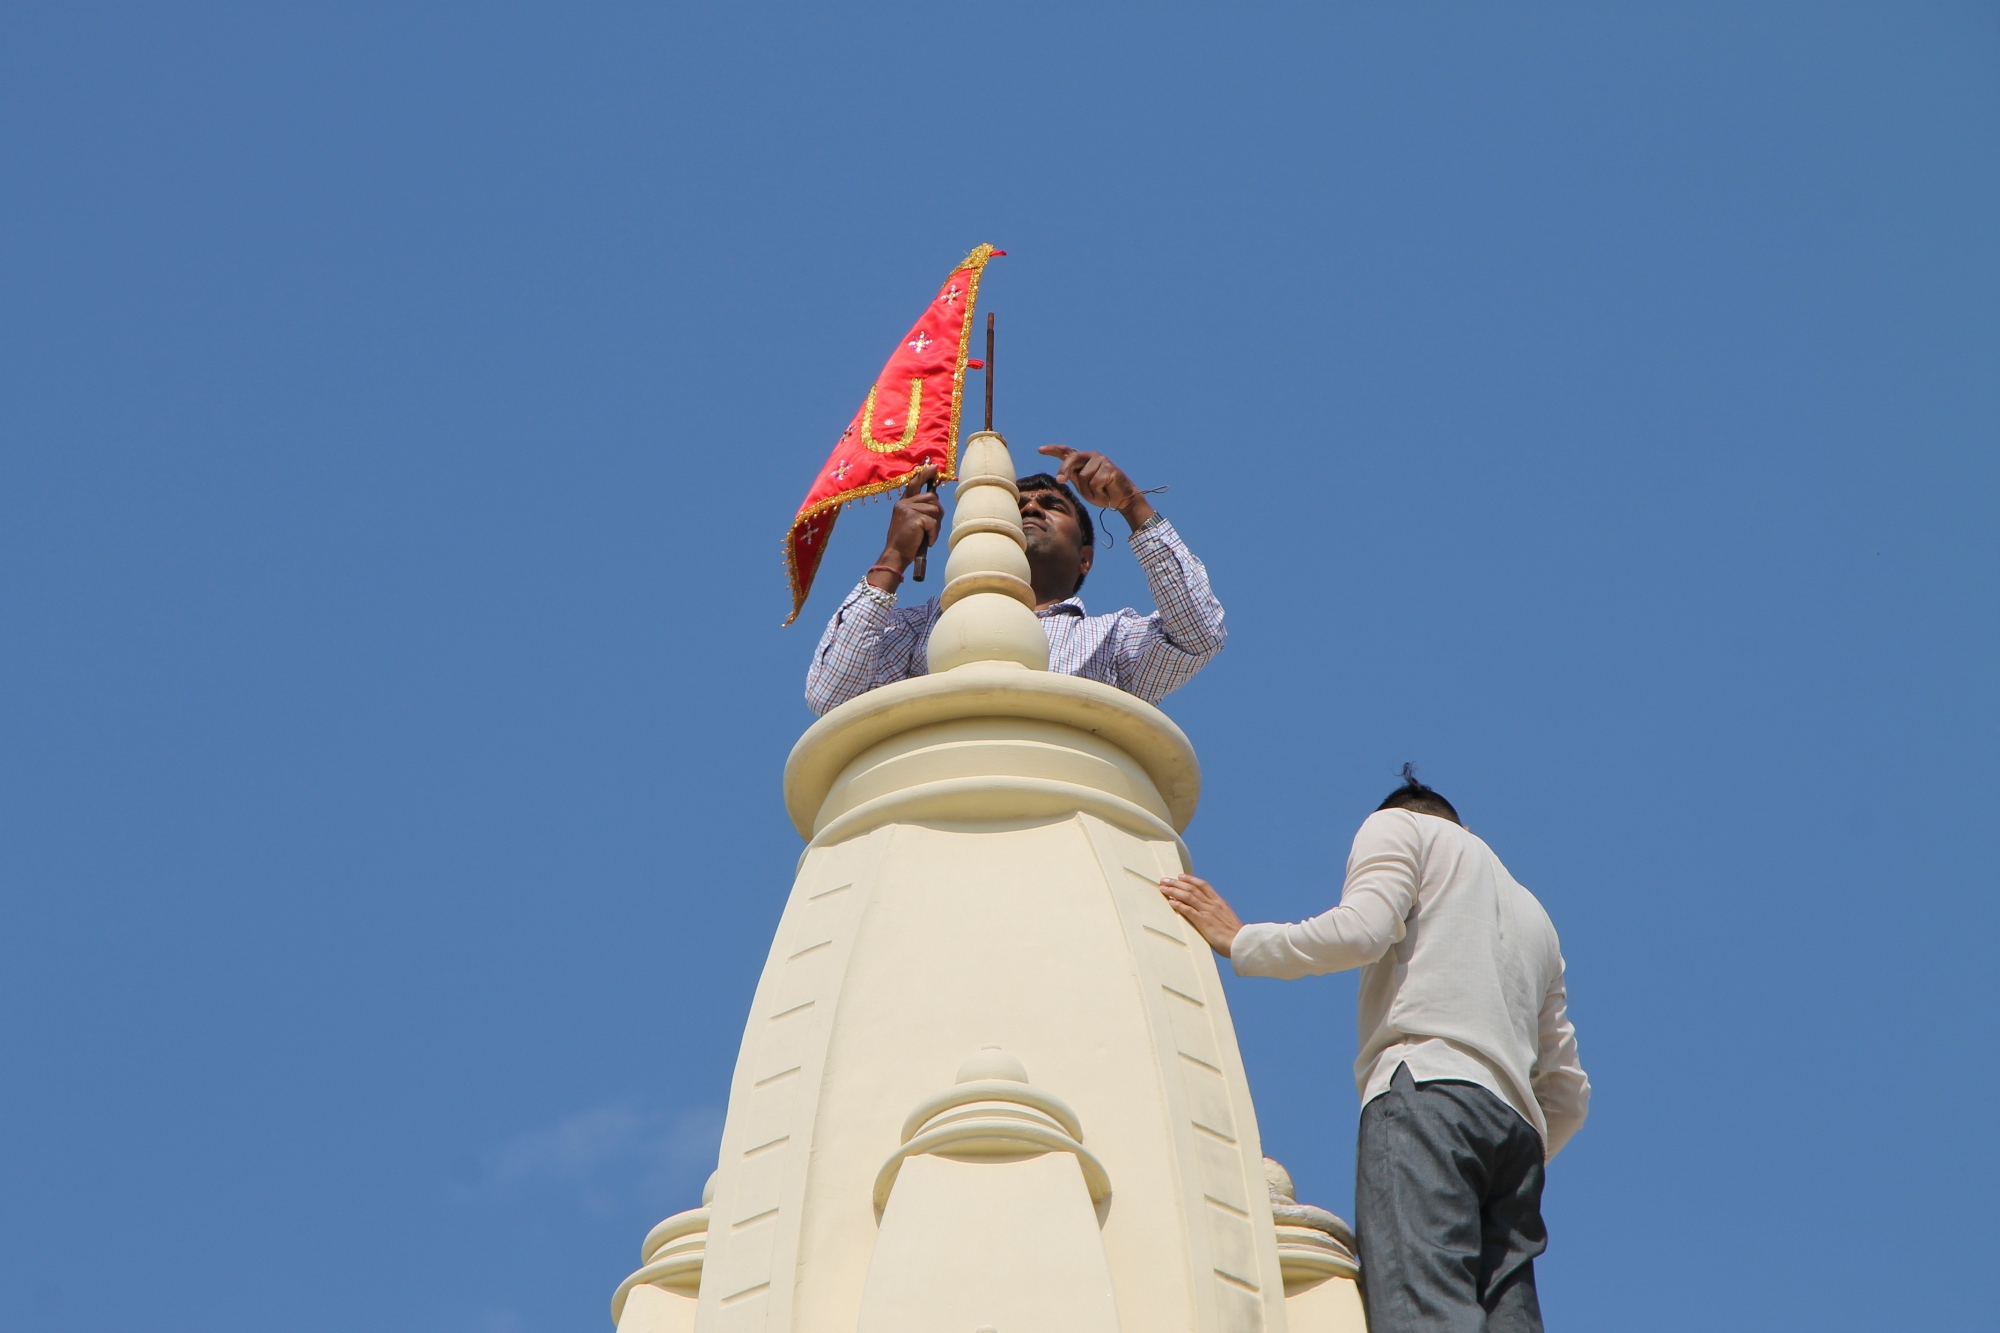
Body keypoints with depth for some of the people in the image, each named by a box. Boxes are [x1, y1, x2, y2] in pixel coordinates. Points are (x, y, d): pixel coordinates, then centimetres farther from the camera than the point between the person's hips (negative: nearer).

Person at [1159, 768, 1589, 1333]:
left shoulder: (1399, 826, 19)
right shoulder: (1531, 914, 38)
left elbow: (1359, 931, -3)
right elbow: (1568, 1094, 30)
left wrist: (1237, 939, 9)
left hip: (1429, 1087, -7)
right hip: (1517, 1125, 7)